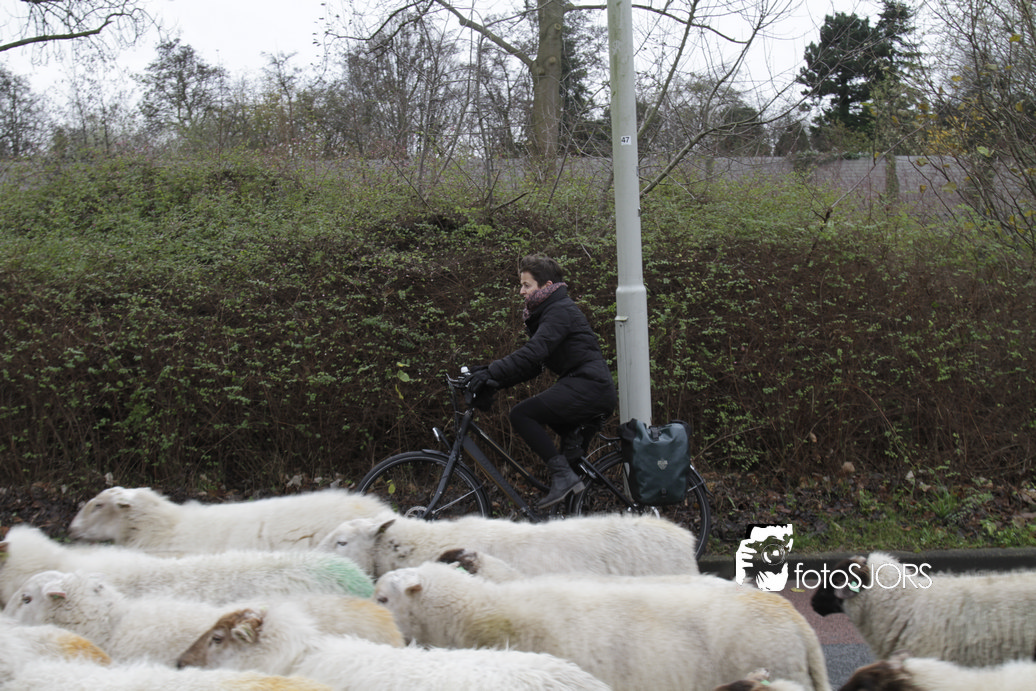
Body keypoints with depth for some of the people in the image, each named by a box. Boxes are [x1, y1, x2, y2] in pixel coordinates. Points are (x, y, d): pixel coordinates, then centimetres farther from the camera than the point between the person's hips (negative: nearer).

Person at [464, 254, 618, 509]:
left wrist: (492, 371, -28)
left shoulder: (561, 311, -9)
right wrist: (494, 381, 6)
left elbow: (533, 353, -24)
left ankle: (562, 474, -19)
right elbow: (533, 366, 18)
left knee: (521, 414, -16)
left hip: (589, 387, -11)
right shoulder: (546, 312, 22)